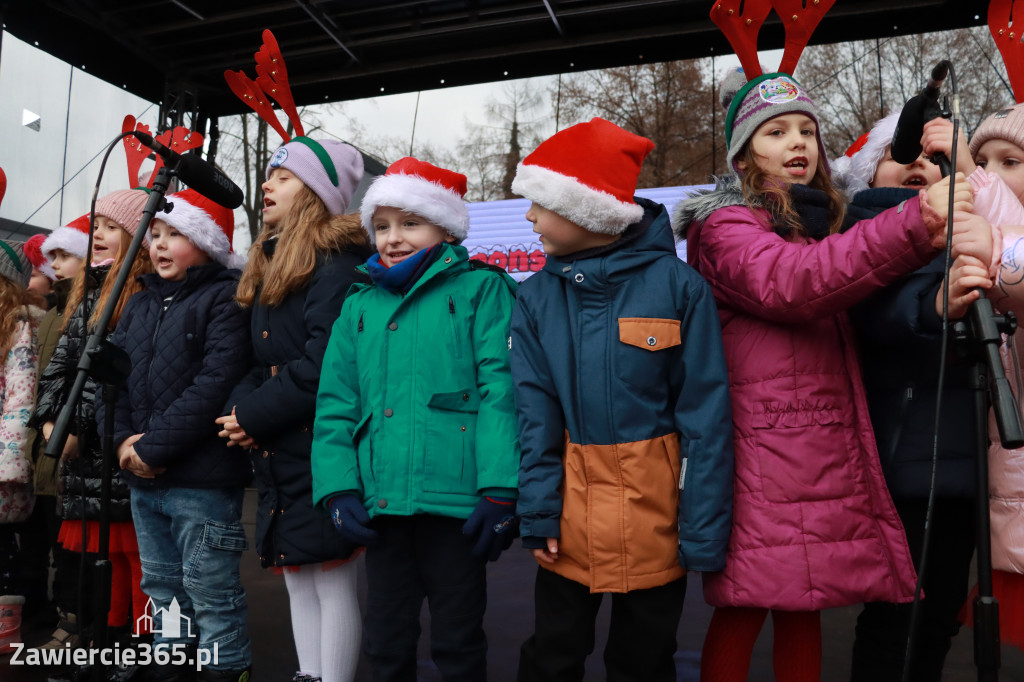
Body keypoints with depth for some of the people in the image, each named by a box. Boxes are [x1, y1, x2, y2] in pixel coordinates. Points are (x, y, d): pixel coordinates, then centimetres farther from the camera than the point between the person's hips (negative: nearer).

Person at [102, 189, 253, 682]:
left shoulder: (226, 299, -9)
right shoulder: (140, 304, 16)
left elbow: (216, 383, -19)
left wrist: (153, 447, -18)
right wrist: (122, 438, -6)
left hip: (202, 479, -8)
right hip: (142, 478, 8)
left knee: (211, 590, 1)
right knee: (162, 585, 21)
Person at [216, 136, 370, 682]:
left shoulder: (335, 262, -11)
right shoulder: (270, 263, 18)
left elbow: (323, 363, -20)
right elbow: (259, 360, 17)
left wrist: (256, 415, -12)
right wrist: (239, 407, 0)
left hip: (320, 451, -9)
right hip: (277, 453, 9)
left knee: (331, 580, 1)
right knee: (297, 581, 16)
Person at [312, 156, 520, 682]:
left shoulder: (480, 291, 0)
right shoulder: (359, 305, 13)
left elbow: (500, 392, -9)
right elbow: (336, 404, 10)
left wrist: (500, 491, -16)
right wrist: (338, 489, 0)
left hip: (455, 501, -4)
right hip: (381, 504, 4)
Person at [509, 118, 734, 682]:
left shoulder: (676, 284, -10)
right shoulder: (536, 297, -1)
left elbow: (705, 415, -9)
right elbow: (536, 414, 0)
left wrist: (704, 534, -10)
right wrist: (539, 514, -6)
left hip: (656, 514, -2)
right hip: (571, 514, 2)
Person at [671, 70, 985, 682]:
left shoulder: (826, 223, 22)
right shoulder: (725, 226, -2)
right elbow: (788, 282, -24)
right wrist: (913, 225, -31)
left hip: (831, 455, 7)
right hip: (761, 453, -7)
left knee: (805, 605, 12)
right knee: (746, 607, -3)